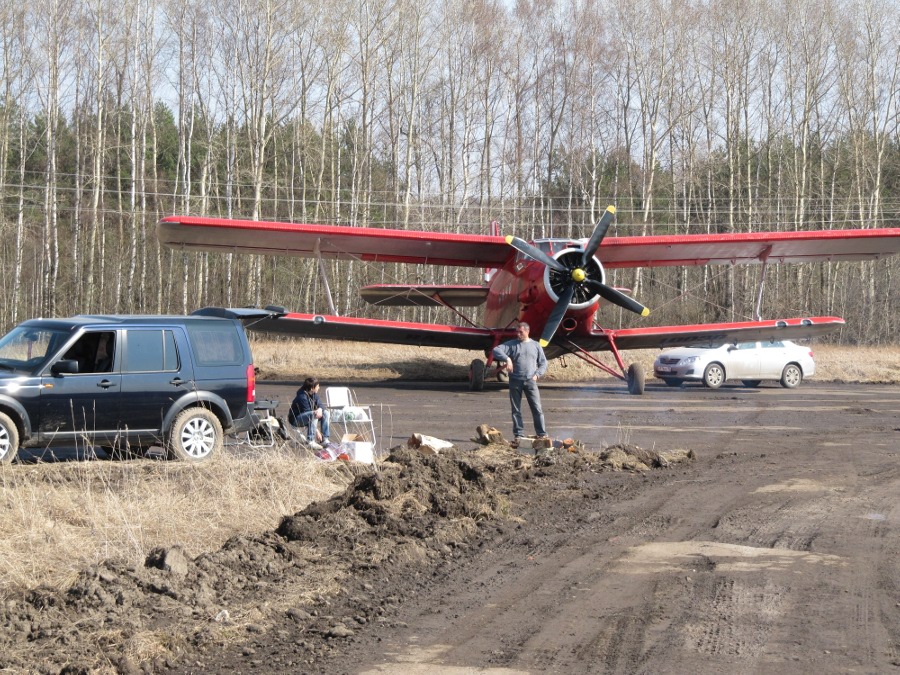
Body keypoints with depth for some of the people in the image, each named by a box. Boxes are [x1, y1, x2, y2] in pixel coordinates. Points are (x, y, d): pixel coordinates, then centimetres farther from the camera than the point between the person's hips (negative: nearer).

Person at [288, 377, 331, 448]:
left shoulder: (314, 394, -3)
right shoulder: (302, 397, -28)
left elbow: (319, 404, 2)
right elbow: (308, 414, -28)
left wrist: (320, 410, -27)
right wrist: (317, 431, -28)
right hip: (296, 419, -9)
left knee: (326, 413, -6)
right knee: (313, 414, -35)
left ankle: (325, 439, -8)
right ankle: (310, 441, -38)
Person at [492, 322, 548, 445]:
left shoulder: (535, 345, 10)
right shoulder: (511, 345, 6)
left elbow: (543, 362, 14)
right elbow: (496, 350, -4)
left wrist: (537, 374, -1)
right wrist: (507, 358, -18)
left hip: (530, 381, 0)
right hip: (515, 381, 0)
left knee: (537, 408, -4)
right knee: (516, 410, 3)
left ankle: (542, 434, 0)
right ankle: (519, 434, 9)